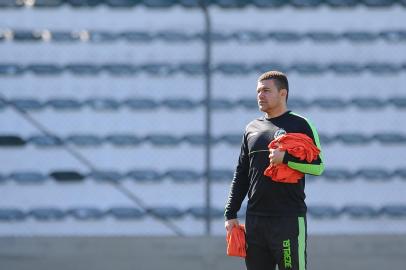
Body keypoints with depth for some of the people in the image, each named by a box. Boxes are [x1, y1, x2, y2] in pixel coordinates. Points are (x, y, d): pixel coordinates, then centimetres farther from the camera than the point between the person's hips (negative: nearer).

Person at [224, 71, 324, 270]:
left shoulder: (300, 125, 0)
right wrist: (230, 214, 13)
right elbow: (241, 175, 19)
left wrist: (286, 158, -18)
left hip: (289, 218, -6)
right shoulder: (252, 129, 16)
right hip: (254, 220, 6)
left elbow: (318, 166, -6)